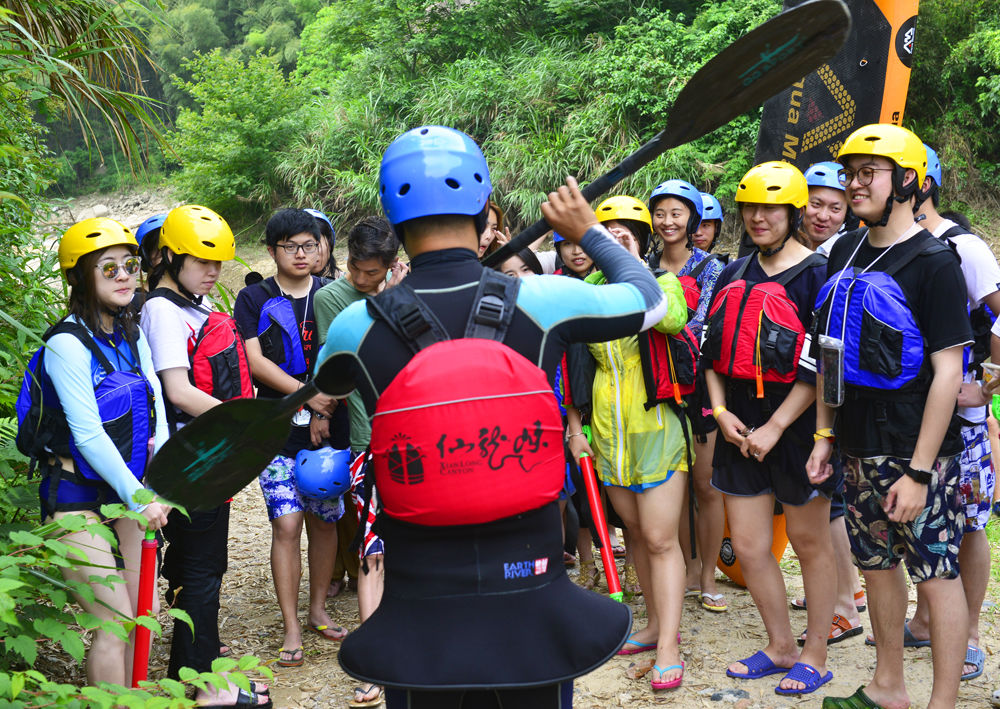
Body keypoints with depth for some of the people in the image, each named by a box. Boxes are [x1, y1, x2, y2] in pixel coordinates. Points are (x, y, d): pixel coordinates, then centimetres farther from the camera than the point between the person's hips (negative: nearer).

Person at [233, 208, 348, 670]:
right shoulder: (254, 299, 4)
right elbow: (257, 362, -6)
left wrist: (324, 411, -10)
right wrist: (309, 396, -15)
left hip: (327, 426, 2)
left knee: (324, 521, 7)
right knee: (287, 524, -7)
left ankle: (318, 610, 26)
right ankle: (292, 631, 1)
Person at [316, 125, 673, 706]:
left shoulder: (357, 326, -9)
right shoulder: (544, 300, -10)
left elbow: (326, 383, 17)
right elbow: (652, 298, 10)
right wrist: (590, 231, 26)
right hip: (533, 598, 0)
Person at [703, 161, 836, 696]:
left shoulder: (815, 274, -8)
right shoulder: (733, 276, 11)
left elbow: (821, 366, -13)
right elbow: (712, 351, 14)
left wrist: (775, 427, -16)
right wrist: (721, 411, 0)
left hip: (796, 424, -6)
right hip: (740, 427, 6)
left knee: (809, 542, 7)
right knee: (747, 545, 9)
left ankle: (814, 656, 21)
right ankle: (780, 646, 27)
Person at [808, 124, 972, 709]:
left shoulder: (934, 261, -12)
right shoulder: (846, 253, 9)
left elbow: (947, 371, -15)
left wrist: (919, 472, -19)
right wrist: (825, 432, 11)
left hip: (916, 452, -7)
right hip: (859, 448, 7)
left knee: (937, 573, 0)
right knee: (877, 564, 16)